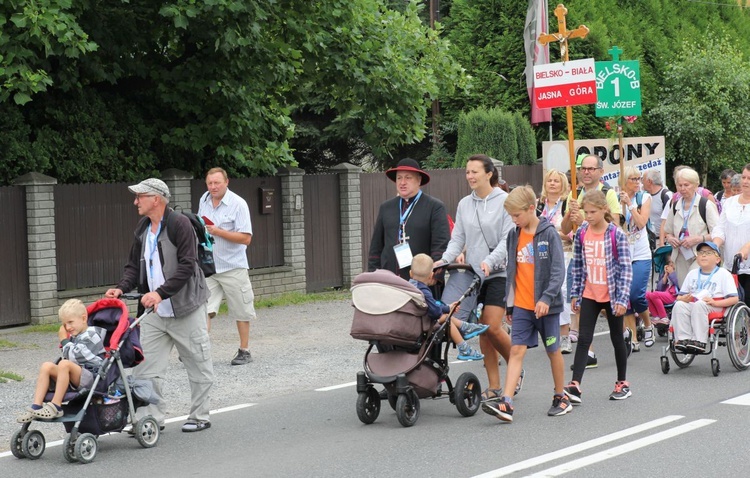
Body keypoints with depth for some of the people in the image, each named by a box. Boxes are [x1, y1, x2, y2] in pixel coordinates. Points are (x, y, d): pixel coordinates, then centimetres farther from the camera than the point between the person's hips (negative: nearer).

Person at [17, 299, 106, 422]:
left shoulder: (91, 335, -7)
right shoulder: (74, 337, 19)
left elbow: (72, 356, -16)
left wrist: (64, 340, -4)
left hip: (93, 377, -9)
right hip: (74, 380, 9)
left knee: (65, 364, -32)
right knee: (47, 366, -7)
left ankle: (56, 407, -27)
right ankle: (36, 407, -18)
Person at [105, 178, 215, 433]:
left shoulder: (180, 224, -14)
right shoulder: (142, 229, 10)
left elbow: (187, 266, -21)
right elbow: (134, 265, 15)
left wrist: (161, 292, -28)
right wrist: (121, 287, -4)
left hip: (185, 310, -7)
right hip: (155, 311, 7)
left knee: (198, 365, 5)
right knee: (147, 366, 2)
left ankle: (199, 416, 17)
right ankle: (152, 417, 9)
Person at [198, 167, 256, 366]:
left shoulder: (238, 204, -11)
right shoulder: (204, 200, 8)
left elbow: (246, 238, -17)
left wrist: (218, 232, -22)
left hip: (233, 267, -4)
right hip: (207, 267, 4)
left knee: (241, 312, 6)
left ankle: (244, 351, 19)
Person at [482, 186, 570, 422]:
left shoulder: (549, 233, -9)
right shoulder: (514, 235, 8)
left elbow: (558, 270, -13)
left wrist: (547, 298, -24)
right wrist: (509, 304, 18)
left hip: (546, 305, -4)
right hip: (522, 305, 4)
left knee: (553, 350, 9)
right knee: (516, 350, -6)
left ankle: (560, 398, 26)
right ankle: (506, 404, -14)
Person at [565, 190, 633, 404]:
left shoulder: (616, 234, -11)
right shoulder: (581, 234, 1)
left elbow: (626, 268, -12)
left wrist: (623, 298, -17)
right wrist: (575, 294, 9)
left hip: (612, 296, -3)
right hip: (589, 295, 3)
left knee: (617, 338, 11)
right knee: (584, 338, -4)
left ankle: (622, 383, 24)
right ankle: (575, 385, -11)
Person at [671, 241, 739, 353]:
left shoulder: (723, 274, 6)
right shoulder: (692, 274, 21)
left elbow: (734, 299, -4)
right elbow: (679, 296, 20)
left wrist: (715, 302, -18)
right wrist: (683, 298, -6)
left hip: (715, 307, -4)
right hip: (691, 304, 4)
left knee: (699, 305, -37)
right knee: (679, 305, -28)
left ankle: (699, 341, -39)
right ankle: (683, 339, -33)